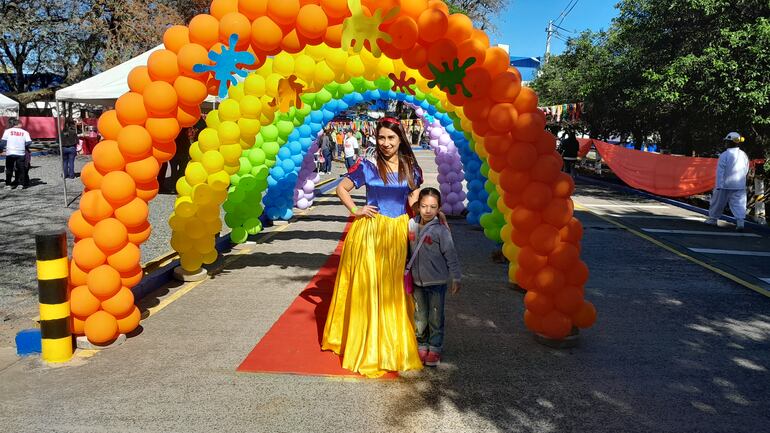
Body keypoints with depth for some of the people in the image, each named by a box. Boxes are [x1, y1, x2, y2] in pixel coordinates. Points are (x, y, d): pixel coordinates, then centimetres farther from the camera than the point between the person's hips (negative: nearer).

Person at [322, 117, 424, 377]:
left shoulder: (410, 167, 7)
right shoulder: (367, 166, -3)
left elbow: (416, 190, 25)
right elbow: (341, 188, 4)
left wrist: (415, 198, 5)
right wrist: (355, 211, -6)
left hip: (399, 232, 3)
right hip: (370, 231, -3)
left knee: (394, 289, 9)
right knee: (367, 288, 0)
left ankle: (394, 344, 23)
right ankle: (366, 346, 14)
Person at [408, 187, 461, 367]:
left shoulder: (440, 230, -15)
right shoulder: (411, 225, -2)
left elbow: (451, 255, -10)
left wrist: (456, 278, -8)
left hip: (437, 281, -4)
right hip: (417, 280, 4)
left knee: (435, 317, 7)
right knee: (420, 317, 13)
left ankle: (435, 348, 21)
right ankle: (422, 346, 29)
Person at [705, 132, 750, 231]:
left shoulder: (724, 155, -11)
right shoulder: (744, 155, 5)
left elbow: (720, 171, -13)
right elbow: (746, 170, 13)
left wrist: (719, 185, -13)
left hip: (725, 185, -4)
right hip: (740, 185, 4)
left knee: (718, 202, 12)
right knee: (738, 203, 1)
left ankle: (712, 219, 24)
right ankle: (740, 221, -13)